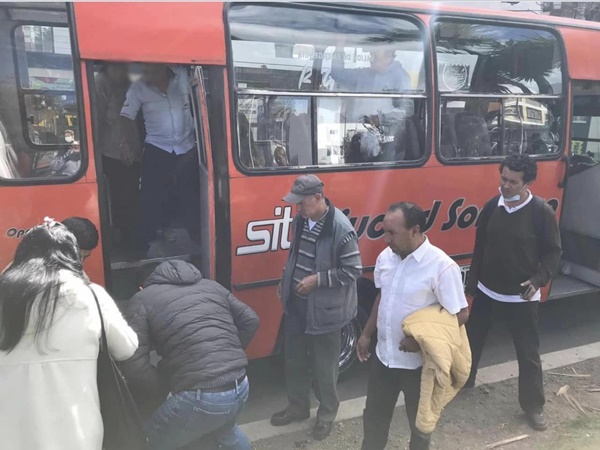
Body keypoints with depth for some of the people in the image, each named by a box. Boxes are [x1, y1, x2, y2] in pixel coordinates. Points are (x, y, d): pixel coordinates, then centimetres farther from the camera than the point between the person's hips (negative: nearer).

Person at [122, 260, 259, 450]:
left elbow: (134, 366, -7)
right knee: (226, 429, 39)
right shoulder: (210, 285, 18)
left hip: (200, 398, -6)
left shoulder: (143, 299, 3)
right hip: (241, 388, 6)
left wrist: (167, 386, 8)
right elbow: (250, 320, 18)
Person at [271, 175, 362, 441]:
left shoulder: (341, 229, -23)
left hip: (325, 310, -7)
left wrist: (317, 279, -23)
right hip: (296, 304, 7)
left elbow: (353, 271, -19)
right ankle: (298, 407, 42)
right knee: (294, 360, 20)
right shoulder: (301, 220, 1)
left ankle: (327, 414, 35)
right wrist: (285, 281, 9)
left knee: (324, 366, 12)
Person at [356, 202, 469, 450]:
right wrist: (366, 334, 12)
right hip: (383, 355, 6)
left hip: (418, 362, -5)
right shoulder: (385, 257, -3)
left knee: (419, 421, 18)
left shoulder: (441, 266, -22)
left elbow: (460, 314, -17)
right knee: (374, 415, 22)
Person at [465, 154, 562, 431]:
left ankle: (533, 406, 24)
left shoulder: (542, 212, -13)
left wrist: (538, 280, -21)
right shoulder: (491, 206, -2)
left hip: (521, 297, -4)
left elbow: (553, 252, -6)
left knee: (528, 352, 7)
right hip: (486, 291, 4)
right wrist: (472, 283, 8)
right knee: (472, 340, 17)